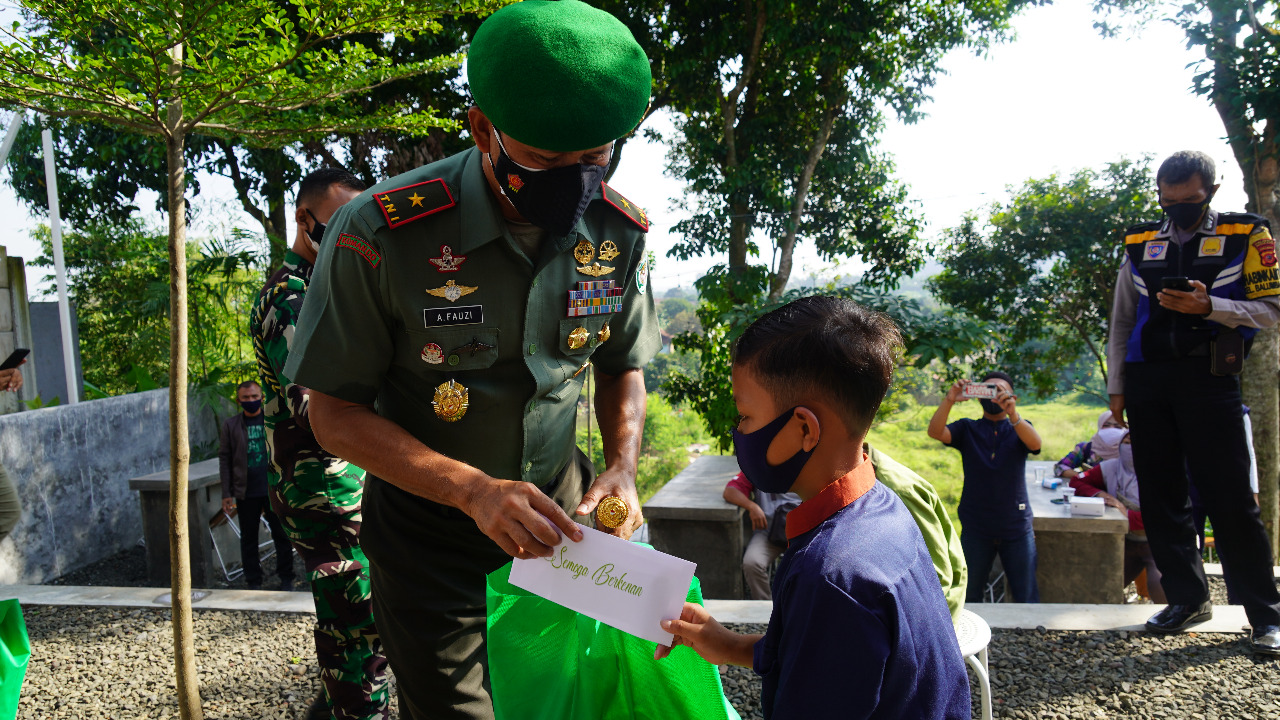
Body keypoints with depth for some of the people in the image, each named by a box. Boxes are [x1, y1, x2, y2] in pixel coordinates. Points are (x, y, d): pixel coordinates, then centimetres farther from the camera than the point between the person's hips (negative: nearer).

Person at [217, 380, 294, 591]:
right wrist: (226, 494, -1)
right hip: (246, 492, 0)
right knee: (248, 538, 8)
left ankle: (286, 578, 16)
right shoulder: (230, 425, 5)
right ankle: (253, 581, 19)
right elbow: (224, 459, 4)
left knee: (282, 534, 4)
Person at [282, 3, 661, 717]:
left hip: (559, 515, 4)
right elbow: (337, 412, -15)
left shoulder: (620, 232, -10)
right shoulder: (381, 233, -23)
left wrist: (623, 465, -12)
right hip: (430, 535, -3)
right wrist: (473, 490, -27)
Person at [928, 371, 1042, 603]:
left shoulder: (1019, 429, 2)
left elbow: (1035, 443, -21)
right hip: (976, 529, 0)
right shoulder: (967, 429, 3)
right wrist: (949, 401, -33)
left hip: (1016, 528, 0)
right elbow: (935, 432, -16)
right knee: (968, 598, 12)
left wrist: (1013, 414, -40)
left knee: (1027, 599, 7)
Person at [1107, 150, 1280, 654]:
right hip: (1146, 379, 4)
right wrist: (1116, 387, 10)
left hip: (1209, 377, -4)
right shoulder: (1140, 244, 13)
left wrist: (1209, 306, -16)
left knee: (1229, 496, -4)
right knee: (1160, 495, 6)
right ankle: (1188, 598, 20)